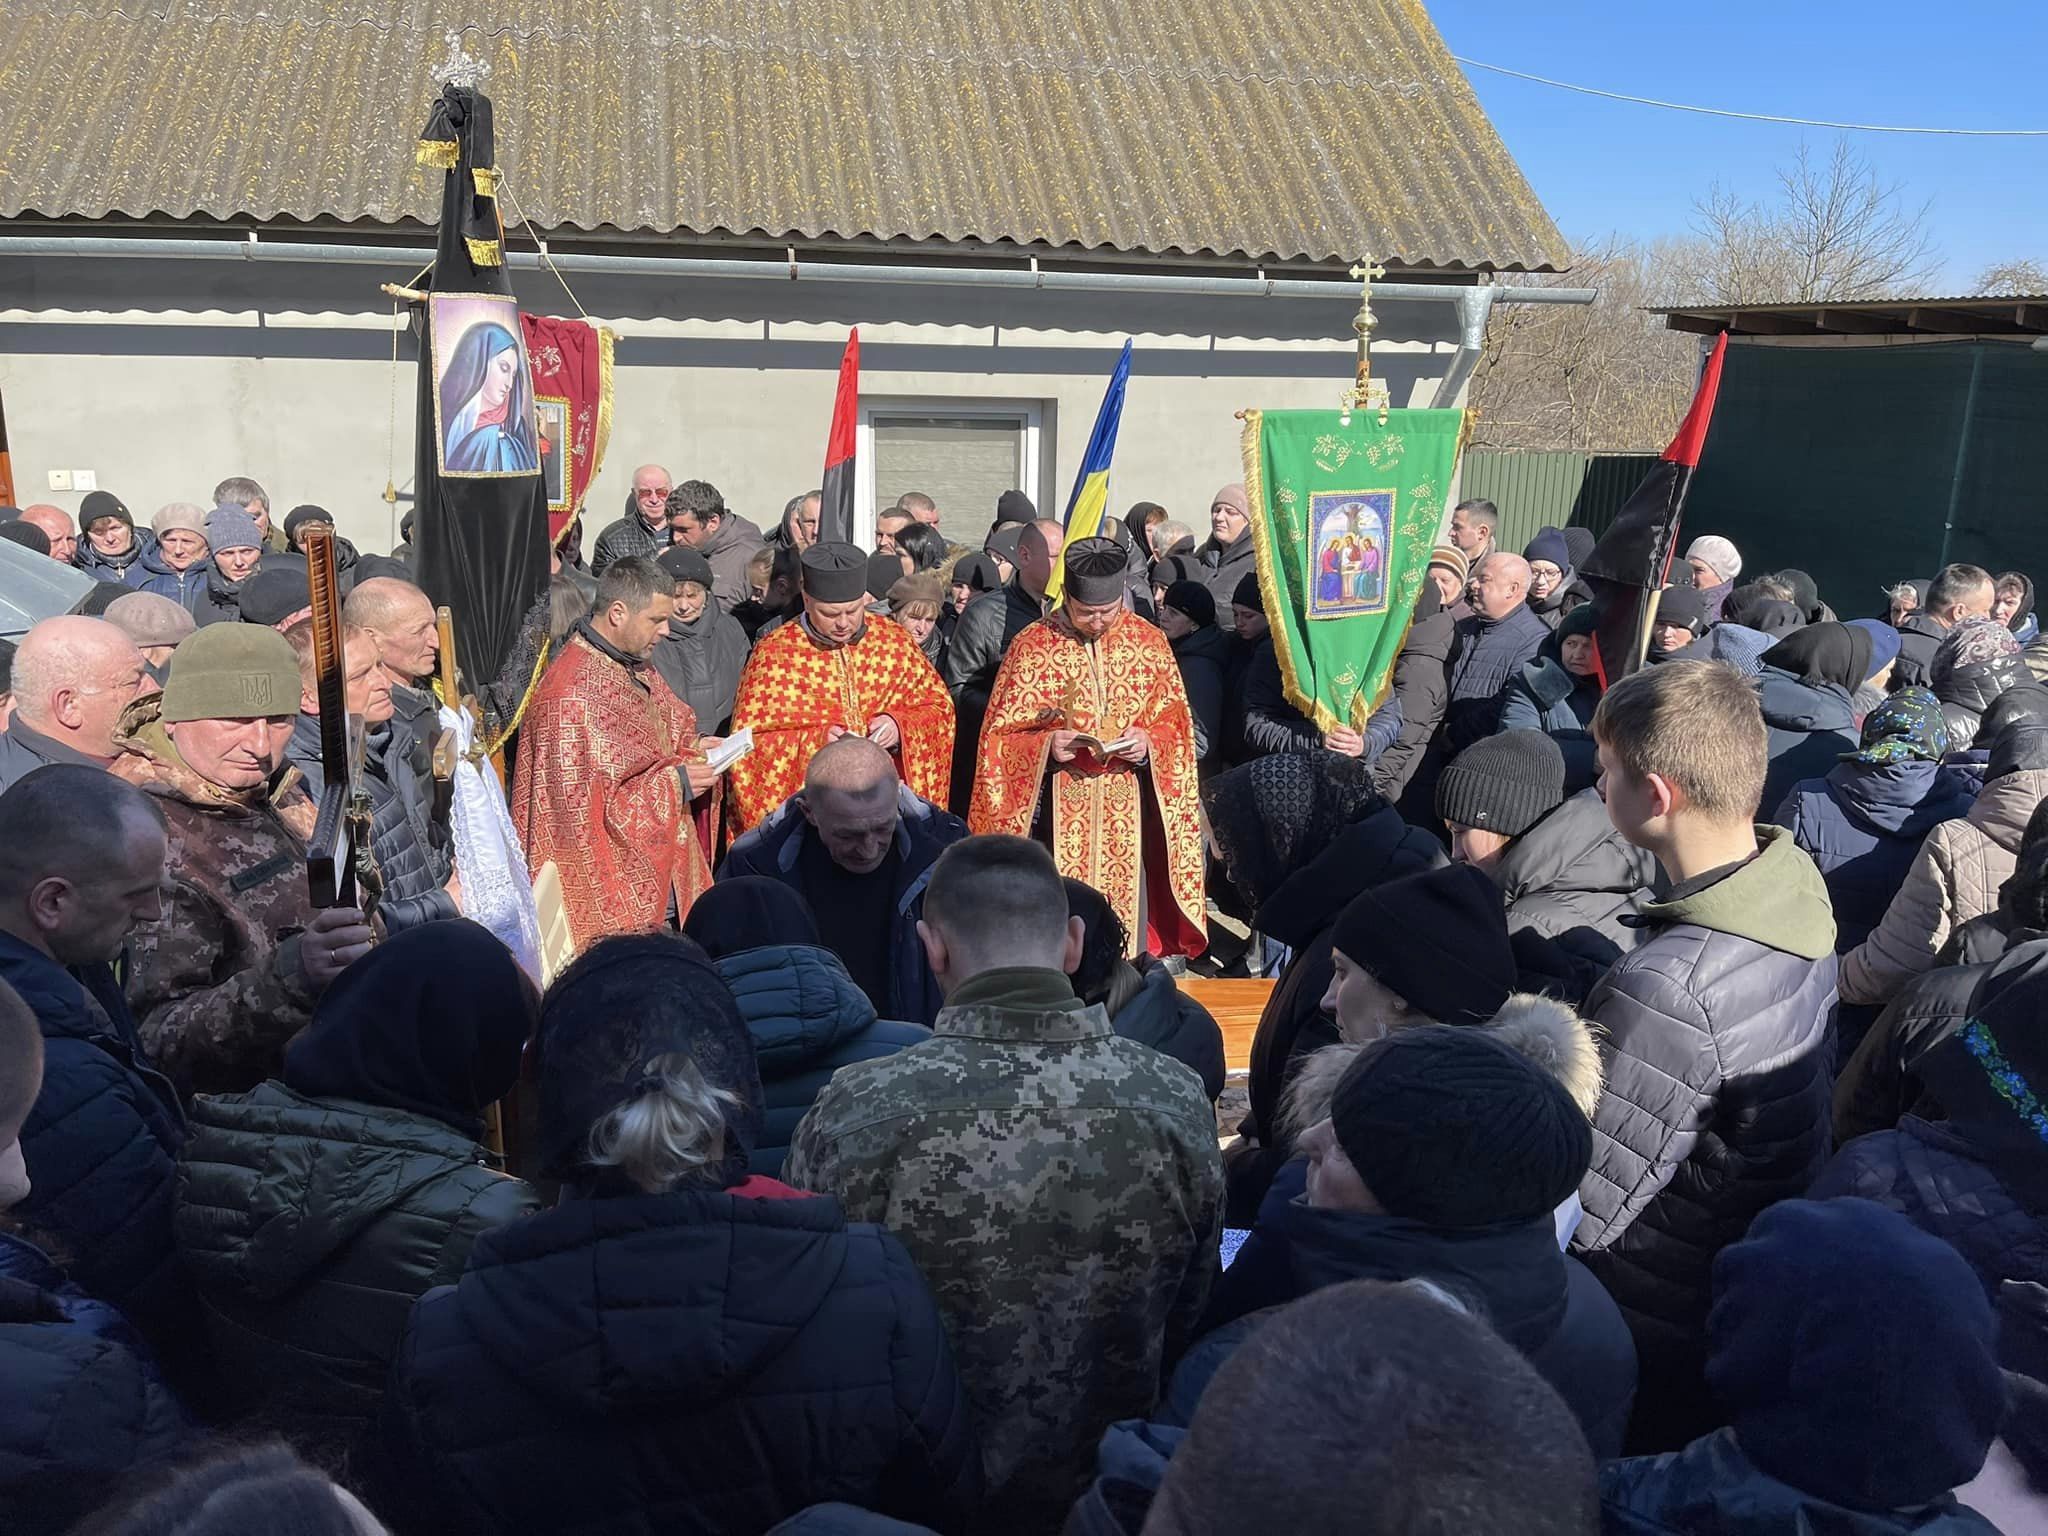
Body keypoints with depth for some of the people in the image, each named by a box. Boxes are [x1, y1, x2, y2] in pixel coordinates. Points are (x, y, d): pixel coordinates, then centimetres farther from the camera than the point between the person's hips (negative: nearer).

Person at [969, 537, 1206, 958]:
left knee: (1126, 921, 6)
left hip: (1127, 812, 2)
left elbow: (1177, 723, 9)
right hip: (1057, 812, -2)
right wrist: (1045, 745, -18)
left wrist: (1149, 742, -12)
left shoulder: (1149, 643, 3)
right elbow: (1001, 735, 0)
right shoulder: (1032, 646, -3)